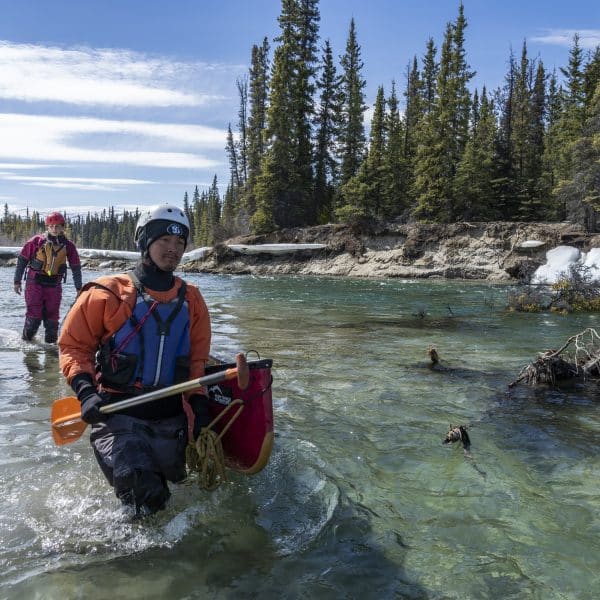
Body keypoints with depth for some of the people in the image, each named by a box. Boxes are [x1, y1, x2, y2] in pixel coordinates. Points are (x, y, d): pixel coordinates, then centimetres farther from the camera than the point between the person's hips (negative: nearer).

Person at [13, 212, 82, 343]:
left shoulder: (68, 245, 0)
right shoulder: (36, 241, -5)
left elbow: (76, 267, 8)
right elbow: (22, 260, 1)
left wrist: (79, 288, 9)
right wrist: (17, 281, 1)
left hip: (54, 284, 2)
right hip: (35, 283, -2)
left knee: (52, 315, 8)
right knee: (34, 315, -5)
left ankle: (51, 341, 20)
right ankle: (27, 340, 12)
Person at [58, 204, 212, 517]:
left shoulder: (191, 300, 8)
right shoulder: (107, 294, -6)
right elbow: (74, 345, -2)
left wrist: (199, 401, 2)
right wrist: (85, 391, -16)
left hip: (171, 418, 5)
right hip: (117, 415, -4)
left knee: (170, 488, 12)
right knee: (144, 495, -19)